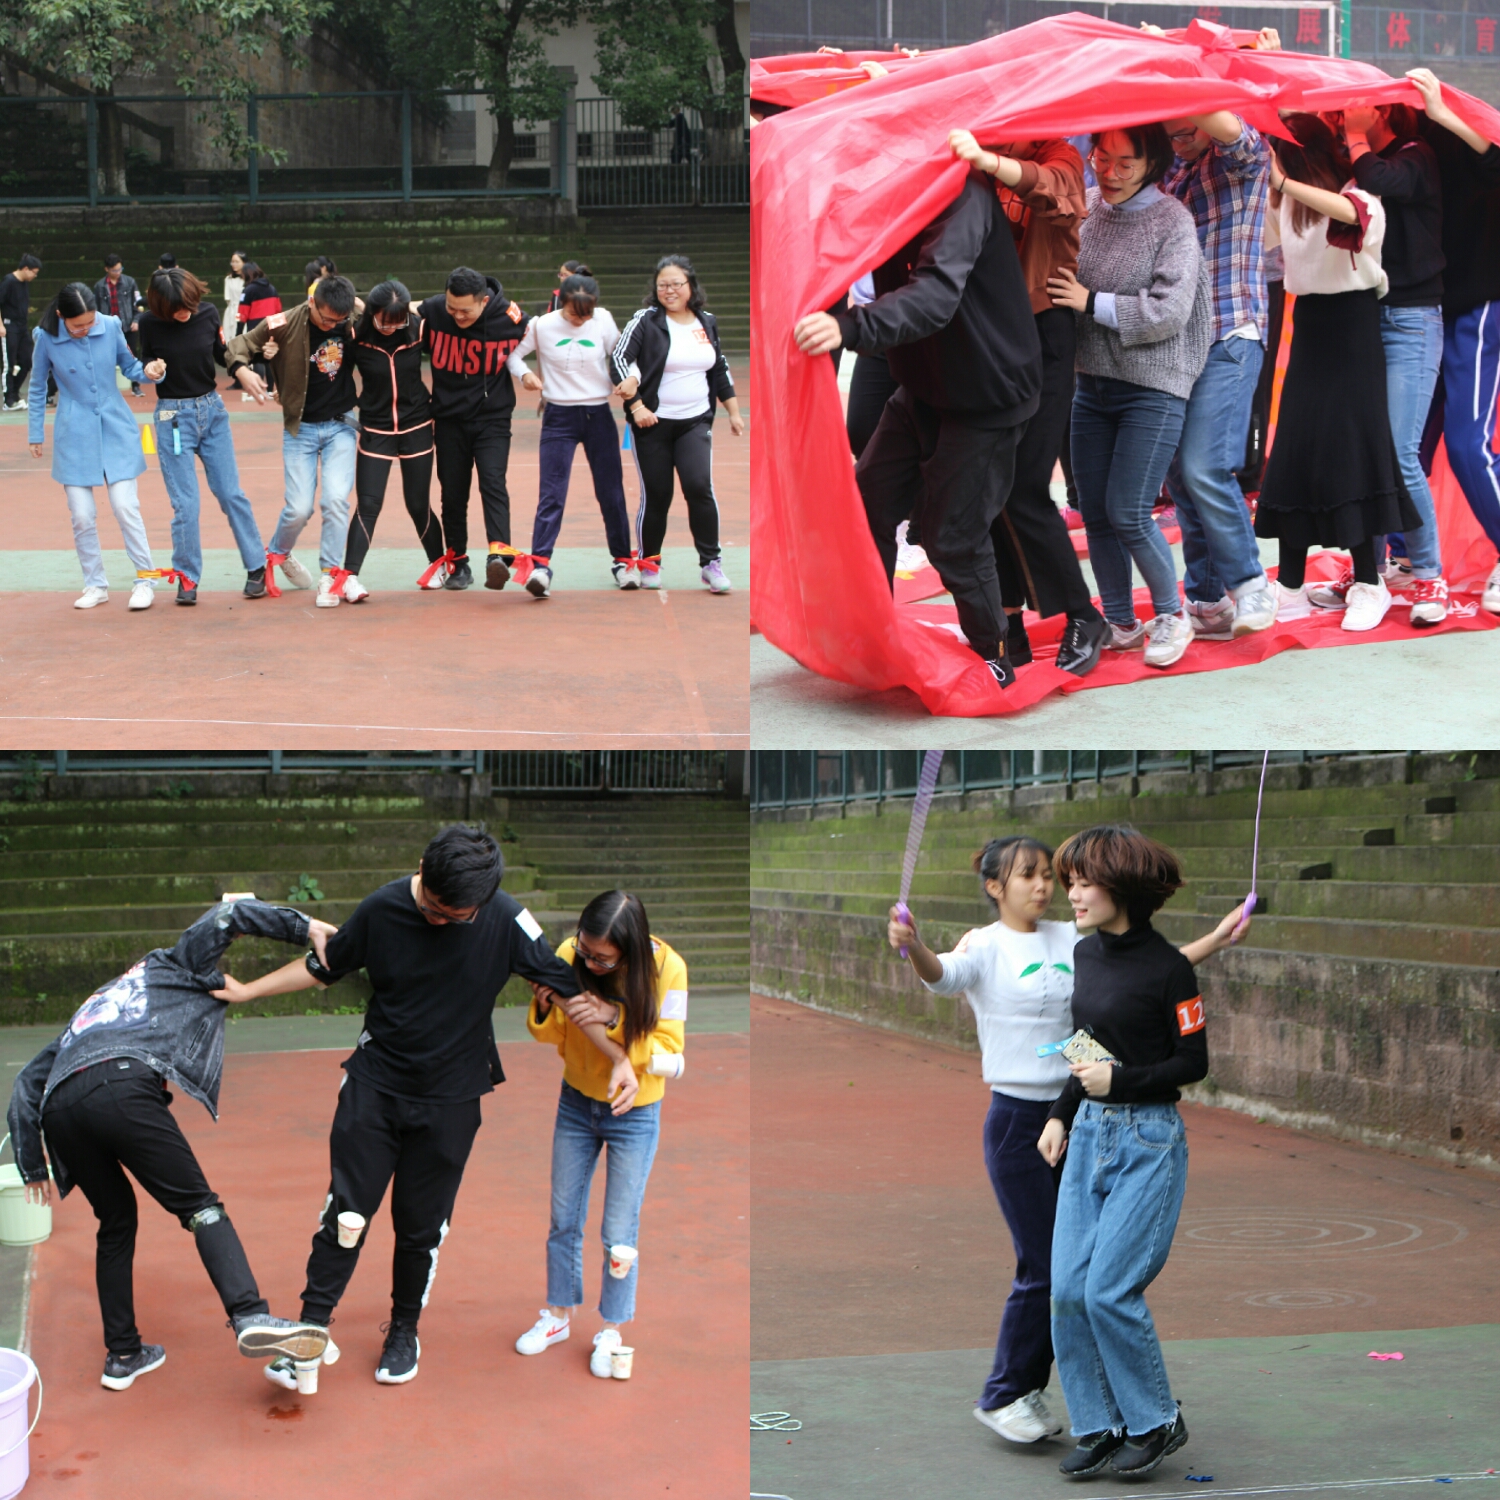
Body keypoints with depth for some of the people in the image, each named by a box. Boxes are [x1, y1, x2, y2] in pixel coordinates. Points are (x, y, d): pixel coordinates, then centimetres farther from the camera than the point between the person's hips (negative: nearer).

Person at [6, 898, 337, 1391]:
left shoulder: (95, 1006, 42)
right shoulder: (171, 967, 30)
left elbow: (28, 1081, 37)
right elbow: (227, 915, 13)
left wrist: (32, 1166, 37)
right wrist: (303, 928, 15)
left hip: (59, 1107, 6)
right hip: (122, 1087, -5)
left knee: (116, 1221, 22)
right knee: (200, 1206, -5)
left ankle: (122, 1355, 23)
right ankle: (250, 1316, -24)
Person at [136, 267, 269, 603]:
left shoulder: (208, 313, -5)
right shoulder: (150, 323, -10)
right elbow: (145, 364, 6)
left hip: (212, 409, 2)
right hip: (173, 415, -2)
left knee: (231, 493, 5)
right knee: (185, 503, -3)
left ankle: (256, 566, 14)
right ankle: (187, 578, 10)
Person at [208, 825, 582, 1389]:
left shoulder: (506, 921, -16)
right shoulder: (382, 909, -12)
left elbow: (570, 987, -7)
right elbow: (324, 966, 6)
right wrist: (247, 991, 7)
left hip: (450, 1101, -1)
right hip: (373, 1088, 1)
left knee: (422, 1227, 6)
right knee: (346, 1211, -5)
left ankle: (404, 1332, 27)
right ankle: (312, 1329, 5)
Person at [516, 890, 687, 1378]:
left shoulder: (666, 968, -24)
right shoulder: (570, 955, -18)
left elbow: (667, 1052, -21)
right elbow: (549, 1035, -6)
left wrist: (613, 1019, -34)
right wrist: (544, 1008, -29)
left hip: (634, 1114, -3)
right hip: (577, 1104, 3)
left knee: (619, 1233, 4)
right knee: (563, 1220, 15)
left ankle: (611, 1331, 23)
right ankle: (558, 1315, 33)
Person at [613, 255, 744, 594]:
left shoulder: (706, 323, 9)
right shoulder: (646, 320, -5)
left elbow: (720, 370, 18)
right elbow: (619, 358, -11)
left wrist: (733, 412, 17)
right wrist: (636, 406, -17)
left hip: (695, 422, 2)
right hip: (653, 423, -2)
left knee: (699, 486, -14)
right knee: (656, 495, 1)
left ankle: (710, 562, -4)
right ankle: (648, 563, 19)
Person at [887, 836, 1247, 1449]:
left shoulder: (1073, 940, 9)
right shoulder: (985, 946, -7)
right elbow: (943, 974, -28)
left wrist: (1215, 940, -2)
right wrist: (912, 947, -50)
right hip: (1017, 1122, -6)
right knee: (1044, 1268, -5)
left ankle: (1028, 1391, 22)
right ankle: (1002, 1398, 12)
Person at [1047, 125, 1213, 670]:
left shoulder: (1173, 221, -10)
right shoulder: (1084, 207, 3)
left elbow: (1169, 312, -16)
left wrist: (1092, 303, -16)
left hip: (1153, 390, -5)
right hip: (1092, 383, 5)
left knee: (1128, 514, -8)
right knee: (1095, 513, 7)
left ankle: (1170, 615, 12)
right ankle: (1119, 624, 20)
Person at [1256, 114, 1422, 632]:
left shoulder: (1360, 201, -14)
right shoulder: (1290, 204, 5)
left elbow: (1350, 213, -37)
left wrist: (1285, 183, -46)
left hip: (1351, 332, -6)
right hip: (1309, 329, 6)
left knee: (1348, 452, -9)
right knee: (1293, 453, 4)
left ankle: (1369, 583, 0)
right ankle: (1290, 588, 8)